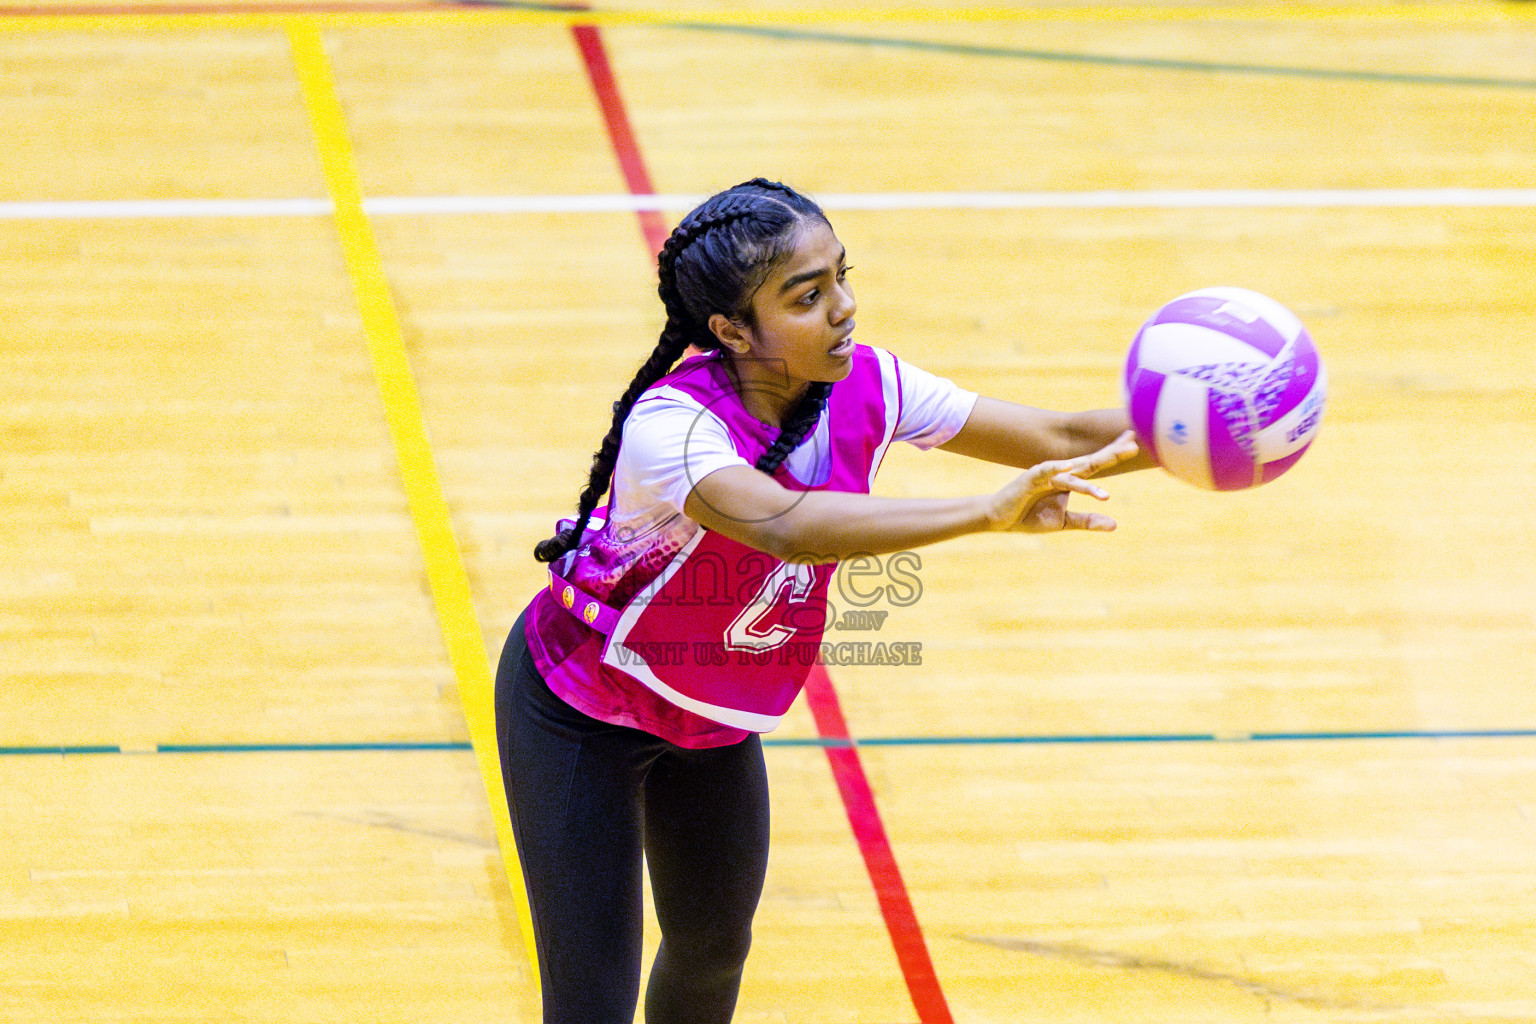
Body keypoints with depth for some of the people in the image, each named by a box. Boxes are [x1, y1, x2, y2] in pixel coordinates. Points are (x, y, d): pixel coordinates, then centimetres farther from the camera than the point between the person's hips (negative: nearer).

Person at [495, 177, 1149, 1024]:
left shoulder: (863, 387, -19)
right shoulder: (672, 423, -38)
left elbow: (1055, 439, -13)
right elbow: (780, 524, -57)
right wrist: (988, 512, -67)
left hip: (715, 723, 7)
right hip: (582, 710, -7)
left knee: (713, 953, 21)